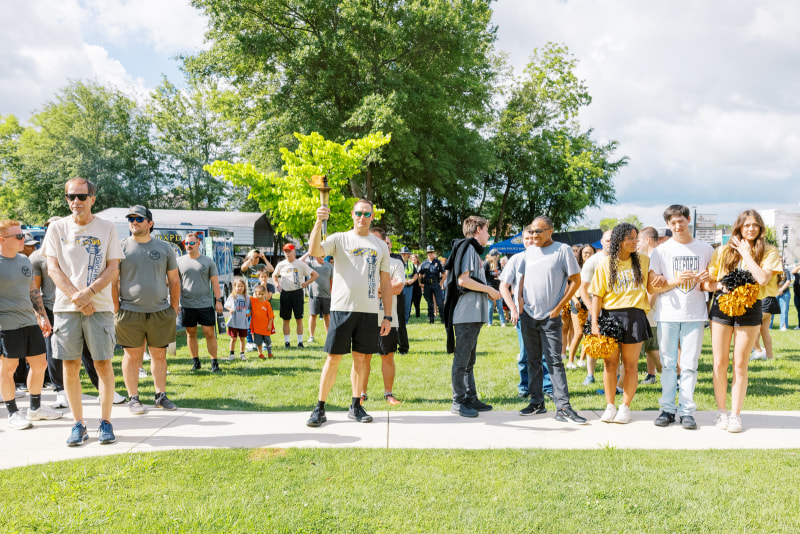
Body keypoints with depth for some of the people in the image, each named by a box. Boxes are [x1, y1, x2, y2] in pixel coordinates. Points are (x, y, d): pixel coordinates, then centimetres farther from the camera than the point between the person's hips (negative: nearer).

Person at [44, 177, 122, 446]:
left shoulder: (106, 228, 4)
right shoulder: (57, 228, 7)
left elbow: (113, 269, 0)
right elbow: (53, 268, 3)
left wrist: (88, 293, -13)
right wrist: (74, 296, -10)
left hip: (100, 305, -1)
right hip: (66, 306, 1)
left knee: (103, 364, -2)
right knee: (70, 366, 3)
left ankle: (105, 421, 9)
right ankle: (78, 424, 13)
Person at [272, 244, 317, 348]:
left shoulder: (301, 264, 1)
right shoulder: (281, 265, 7)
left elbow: (315, 275, 4)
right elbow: (274, 275, 25)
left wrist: (306, 283, -3)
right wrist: (277, 285, 10)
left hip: (297, 293, -2)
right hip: (285, 293, 2)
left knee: (299, 318, -1)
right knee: (286, 319, 4)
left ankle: (300, 341, 4)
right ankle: (286, 341, 11)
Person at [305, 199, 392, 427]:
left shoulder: (380, 246, 12)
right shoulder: (340, 239, 3)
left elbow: (386, 283, 14)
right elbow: (314, 250, -15)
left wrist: (388, 316, 9)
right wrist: (319, 222, -27)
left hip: (369, 310, 3)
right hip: (342, 308, -3)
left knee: (362, 358, 7)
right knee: (333, 358, -2)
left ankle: (356, 406, 19)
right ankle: (320, 409, 5)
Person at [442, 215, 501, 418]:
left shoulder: (473, 249, 22)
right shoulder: (467, 247, -9)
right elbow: (463, 280, -19)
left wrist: (489, 292, 11)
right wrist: (489, 290, -11)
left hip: (473, 315, 10)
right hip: (466, 315, -10)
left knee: (469, 360, 14)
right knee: (461, 360, -6)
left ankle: (471, 399, 20)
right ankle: (458, 402, -2)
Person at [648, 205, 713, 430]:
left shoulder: (705, 249, 9)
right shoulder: (661, 251, 5)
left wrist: (704, 281, -10)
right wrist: (676, 281, -15)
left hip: (695, 314, 0)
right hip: (668, 314, 0)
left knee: (690, 365, 0)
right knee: (668, 363, 4)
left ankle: (687, 410, 6)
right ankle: (668, 408, 11)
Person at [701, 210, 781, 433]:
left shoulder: (769, 253, 2)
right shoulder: (723, 251, 7)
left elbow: (763, 279, -17)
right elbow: (707, 283, 7)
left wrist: (746, 253, -11)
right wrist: (720, 285, -14)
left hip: (749, 309, -1)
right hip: (722, 306, 2)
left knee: (740, 364, 1)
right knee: (720, 363, 2)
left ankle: (735, 415, 9)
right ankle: (721, 412, 15)